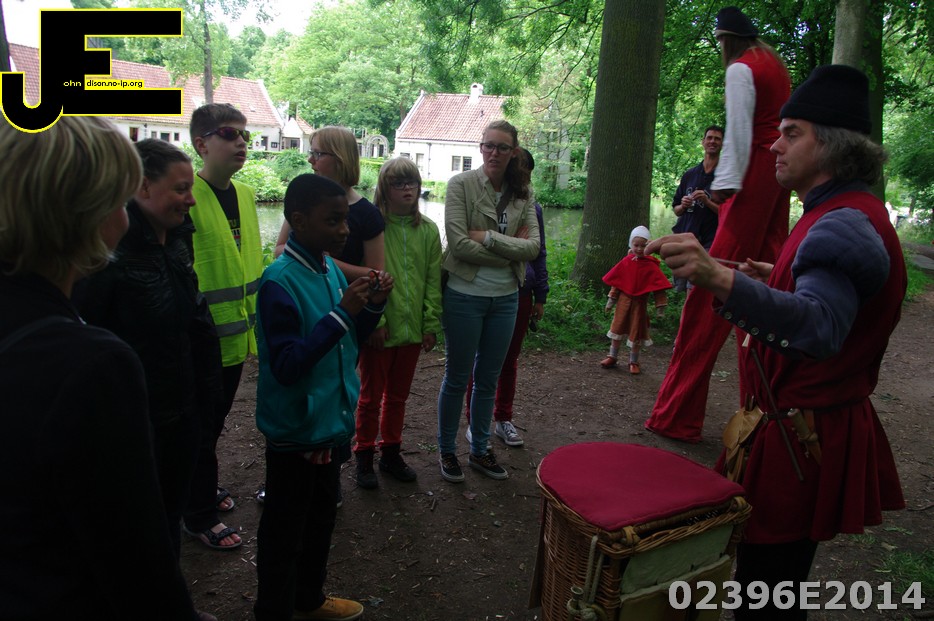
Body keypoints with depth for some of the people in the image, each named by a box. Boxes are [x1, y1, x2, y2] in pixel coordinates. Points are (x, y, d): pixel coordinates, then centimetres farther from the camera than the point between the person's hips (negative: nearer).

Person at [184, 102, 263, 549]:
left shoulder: (246, 195, 8)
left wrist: (256, 320, 16)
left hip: (235, 333, 7)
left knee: (215, 421, 23)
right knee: (200, 427, 8)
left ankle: (202, 489, 44)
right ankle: (200, 517, 25)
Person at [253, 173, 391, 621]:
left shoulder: (329, 269, 2)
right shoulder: (279, 282, -21)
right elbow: (286, 365, -26)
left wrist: (372, 306, -6)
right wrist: (341, 313, -29)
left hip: (329, 419, 8)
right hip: (295, 428, -8)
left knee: (321, 517, 24)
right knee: (284, 531, 10)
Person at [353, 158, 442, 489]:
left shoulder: (428, 230, 4)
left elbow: (433, 280, 6)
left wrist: (431, 324, 2)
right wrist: (375, 320, -17)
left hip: (412, 328, 4)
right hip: (378, 329, -4)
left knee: (398, 396, 17)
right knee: (371, 396, 9)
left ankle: (391, 452, 34)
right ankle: (364, 457, 26)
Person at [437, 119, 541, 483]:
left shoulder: (522, 193, 2)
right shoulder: (461, 184, -10)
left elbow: (533, 247, -8)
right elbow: (459, 244, -19)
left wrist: (488, 238, -18)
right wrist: (509, 250, -14)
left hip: (505, 298, 4)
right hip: (465, 294, -4)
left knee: (489, 379, 16)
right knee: (457, 378, 9)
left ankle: (479, 451, 33)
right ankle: (447, 451, 27)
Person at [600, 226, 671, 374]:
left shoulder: (651, 266, -11)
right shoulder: (626, 262, -4)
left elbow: (658, 287, -8)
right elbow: (616, 282, 4)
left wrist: (660, 307, -8)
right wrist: (611, 300, 7)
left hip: (640, 303, -2)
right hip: (624, 301, 2)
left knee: (636, 332, 9)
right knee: (618, 328, 11)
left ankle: (633, 362, 23)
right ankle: (612, 357, 25)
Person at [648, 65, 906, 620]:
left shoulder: (844, 224, -24)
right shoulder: (851, 213, 12)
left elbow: (820, 326, -43)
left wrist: (722, 280, -57)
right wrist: (780, 279, 16)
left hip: (804, 439, -11)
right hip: (813, 427, 11)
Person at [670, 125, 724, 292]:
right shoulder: (689, 175, 16)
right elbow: (676, 210, 20)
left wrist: (707, 202, -16)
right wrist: (683, 206, -2)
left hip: (707, 242, -5)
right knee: (685, 291, 7)